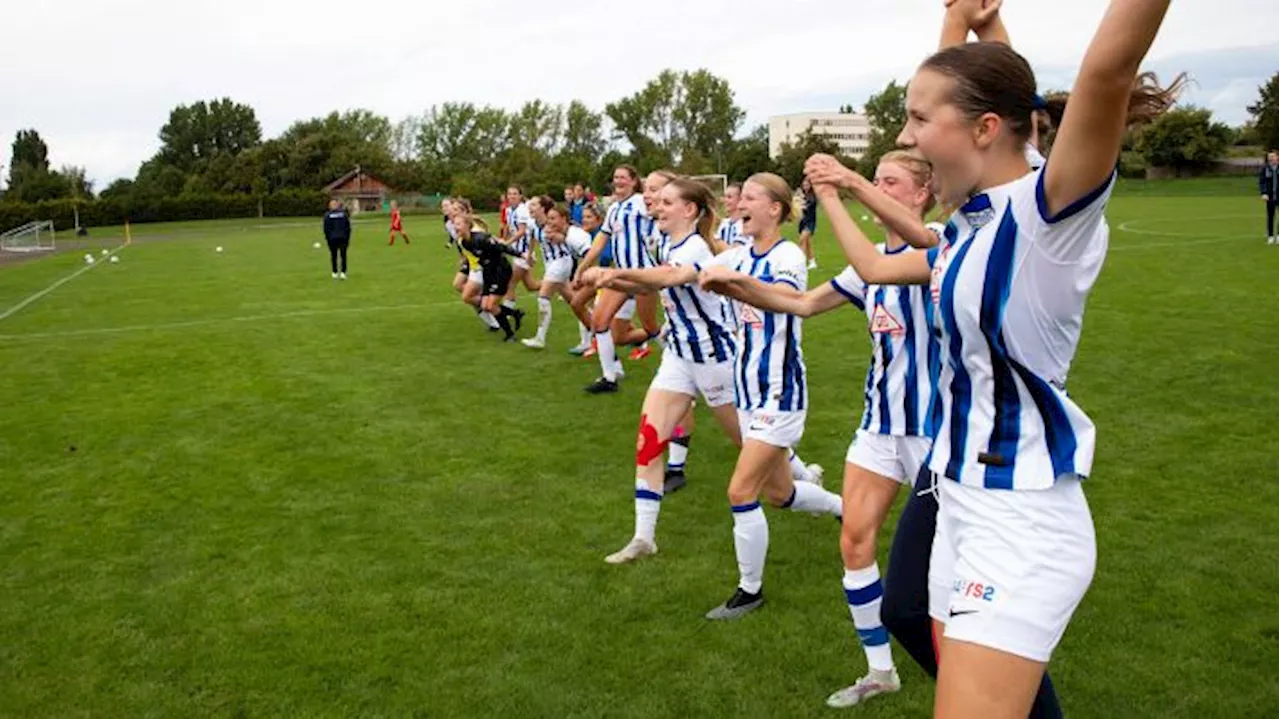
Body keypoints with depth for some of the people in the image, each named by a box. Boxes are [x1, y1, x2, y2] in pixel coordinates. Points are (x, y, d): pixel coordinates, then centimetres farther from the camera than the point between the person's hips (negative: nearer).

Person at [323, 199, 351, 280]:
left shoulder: (327, 215, -2)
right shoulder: (343, 213, 1)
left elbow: (326, 228, -2)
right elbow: (348, 227, 1)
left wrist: (327, 238, 7)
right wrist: (348, 238, 7)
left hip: (332, 238, 0)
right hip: (343, 238, 0)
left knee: (333, 255, 9)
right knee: (343, 255, 4)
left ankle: (335, 273, 13)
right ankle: (343, 272, -3)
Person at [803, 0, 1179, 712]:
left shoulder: (1048, 215, -17)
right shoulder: (968, 229, 8)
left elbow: (1108, 69, -35)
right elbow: (877, 268, 26)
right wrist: (832, 197, 34)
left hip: (1020, 522, -9)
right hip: (963, 503, 9)